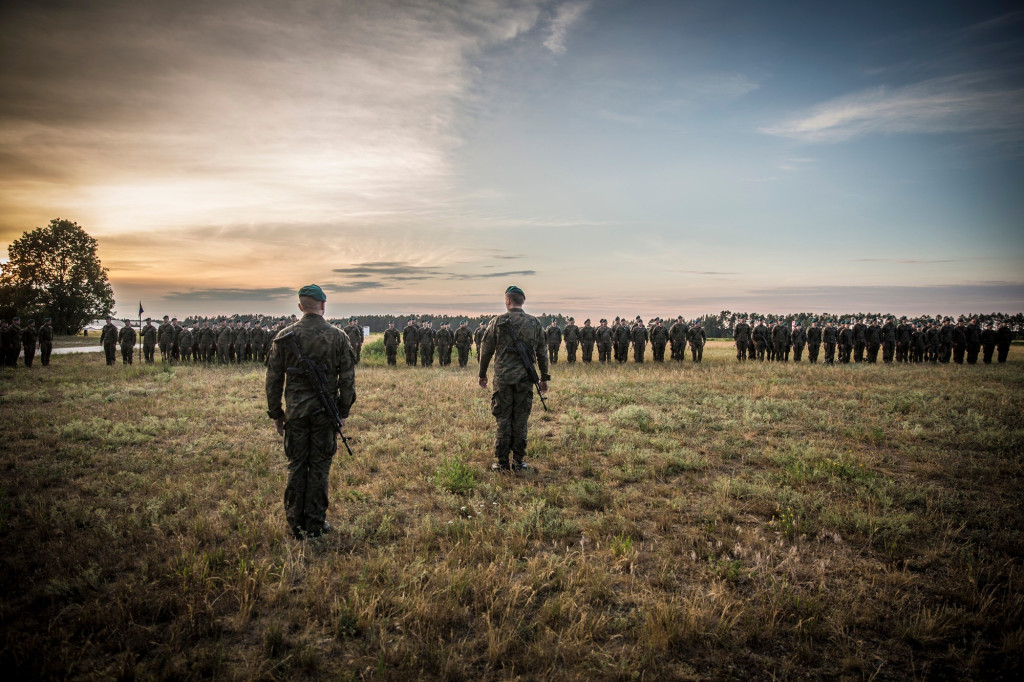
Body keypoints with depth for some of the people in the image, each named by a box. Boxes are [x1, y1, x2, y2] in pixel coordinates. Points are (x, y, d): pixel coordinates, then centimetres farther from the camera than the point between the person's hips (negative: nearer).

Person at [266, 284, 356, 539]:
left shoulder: (285, 336, -2)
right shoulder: (338, 337, -4)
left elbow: (273, 379, 1)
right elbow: (347, 379, -3)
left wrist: (276, 413, 10)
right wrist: (343, 413, 7)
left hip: (295, 412, 1)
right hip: (326, 412, -1)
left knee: (296, 467, 10)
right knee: (319, 468, 7)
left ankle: (296, 524, 17)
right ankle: (315, 524, 14)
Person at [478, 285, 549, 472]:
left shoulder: (497, 322, -2)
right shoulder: (535, 323, 4)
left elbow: (486, 350, 2)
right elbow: (542, 353, 7)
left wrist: (482, 374, 14)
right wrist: (544, 378, 15)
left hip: (502, 378, -2)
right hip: (525, 378, 2)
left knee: (502, 419, 5)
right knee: (521, 419, 8)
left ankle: (502, 462, 7)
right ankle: (518, 462, 11)